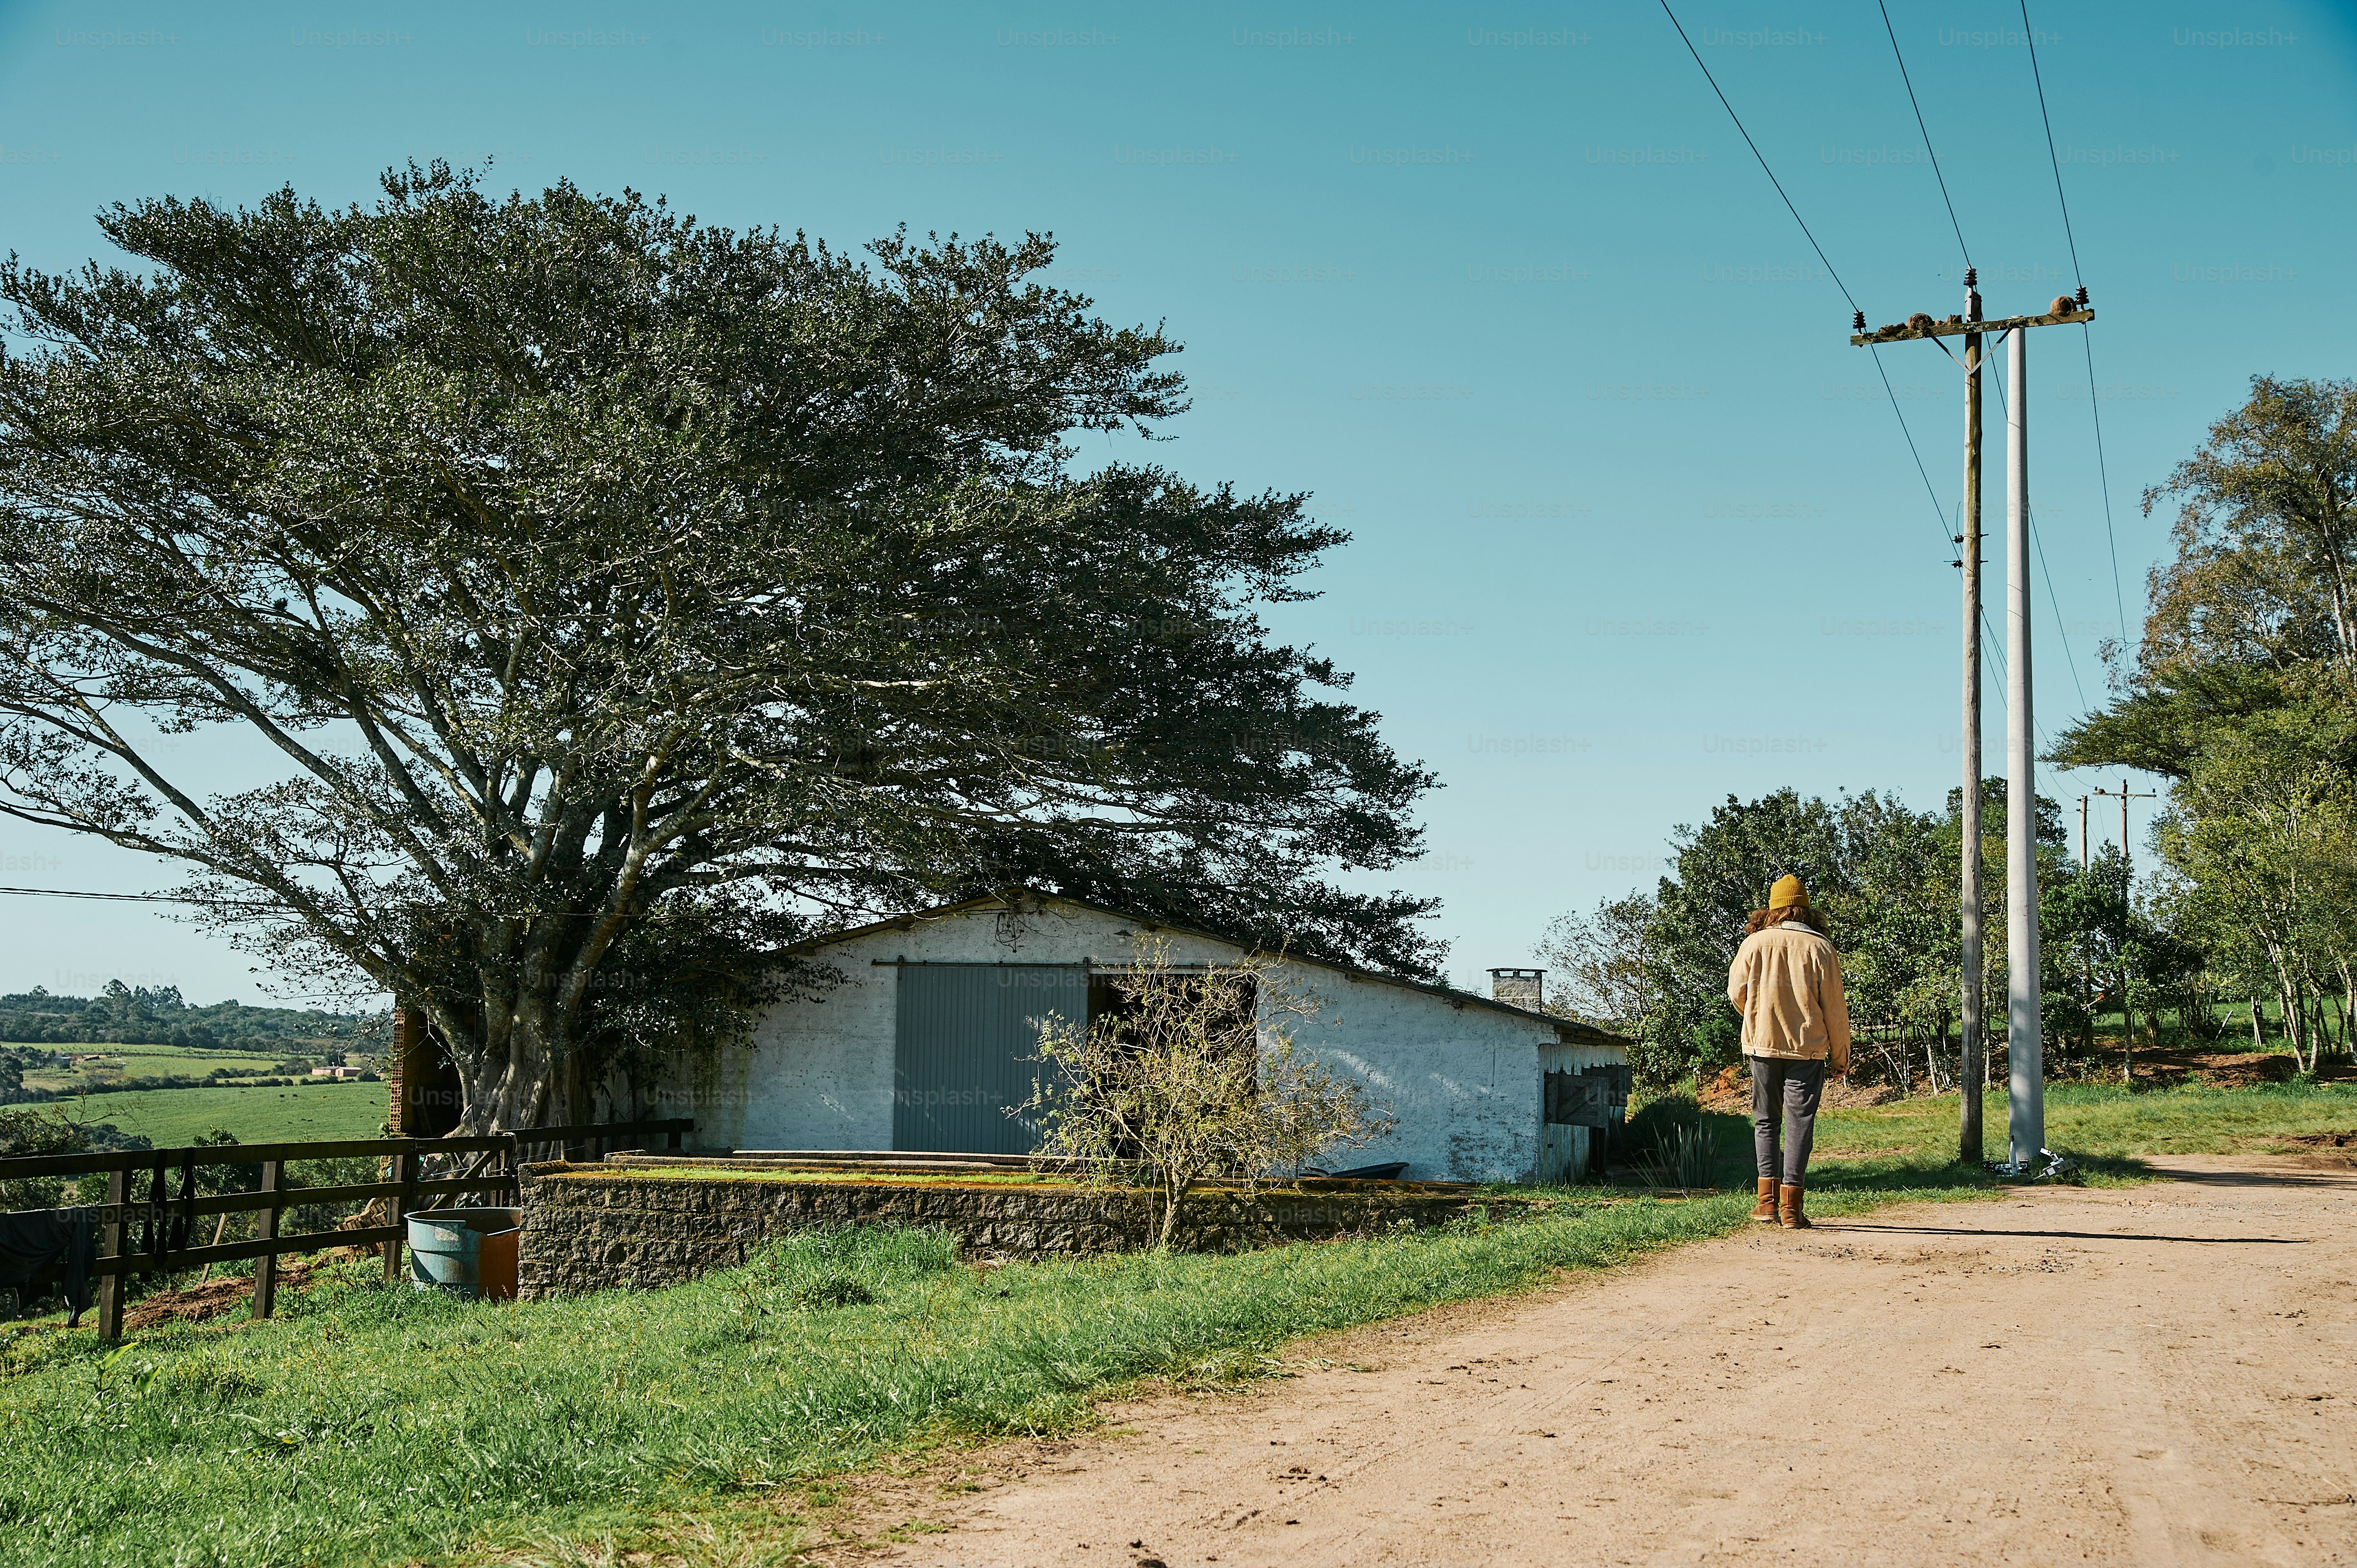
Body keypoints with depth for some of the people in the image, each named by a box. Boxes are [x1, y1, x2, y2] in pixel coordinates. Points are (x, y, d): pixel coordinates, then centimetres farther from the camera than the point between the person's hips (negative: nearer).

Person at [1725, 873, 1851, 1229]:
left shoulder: (1755, 943, -1)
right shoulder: (1820, 947, -3)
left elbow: (1737, 992, 4)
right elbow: (1835, 1007, -1)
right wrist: (1841, 1055, 9)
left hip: (1762, 1044, 1)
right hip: (1808, 1048, -1)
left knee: (1765, 1120, 12)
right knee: (1799, 1123, 3)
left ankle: (1768, 1200, 5)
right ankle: (1791, 1206, 0)